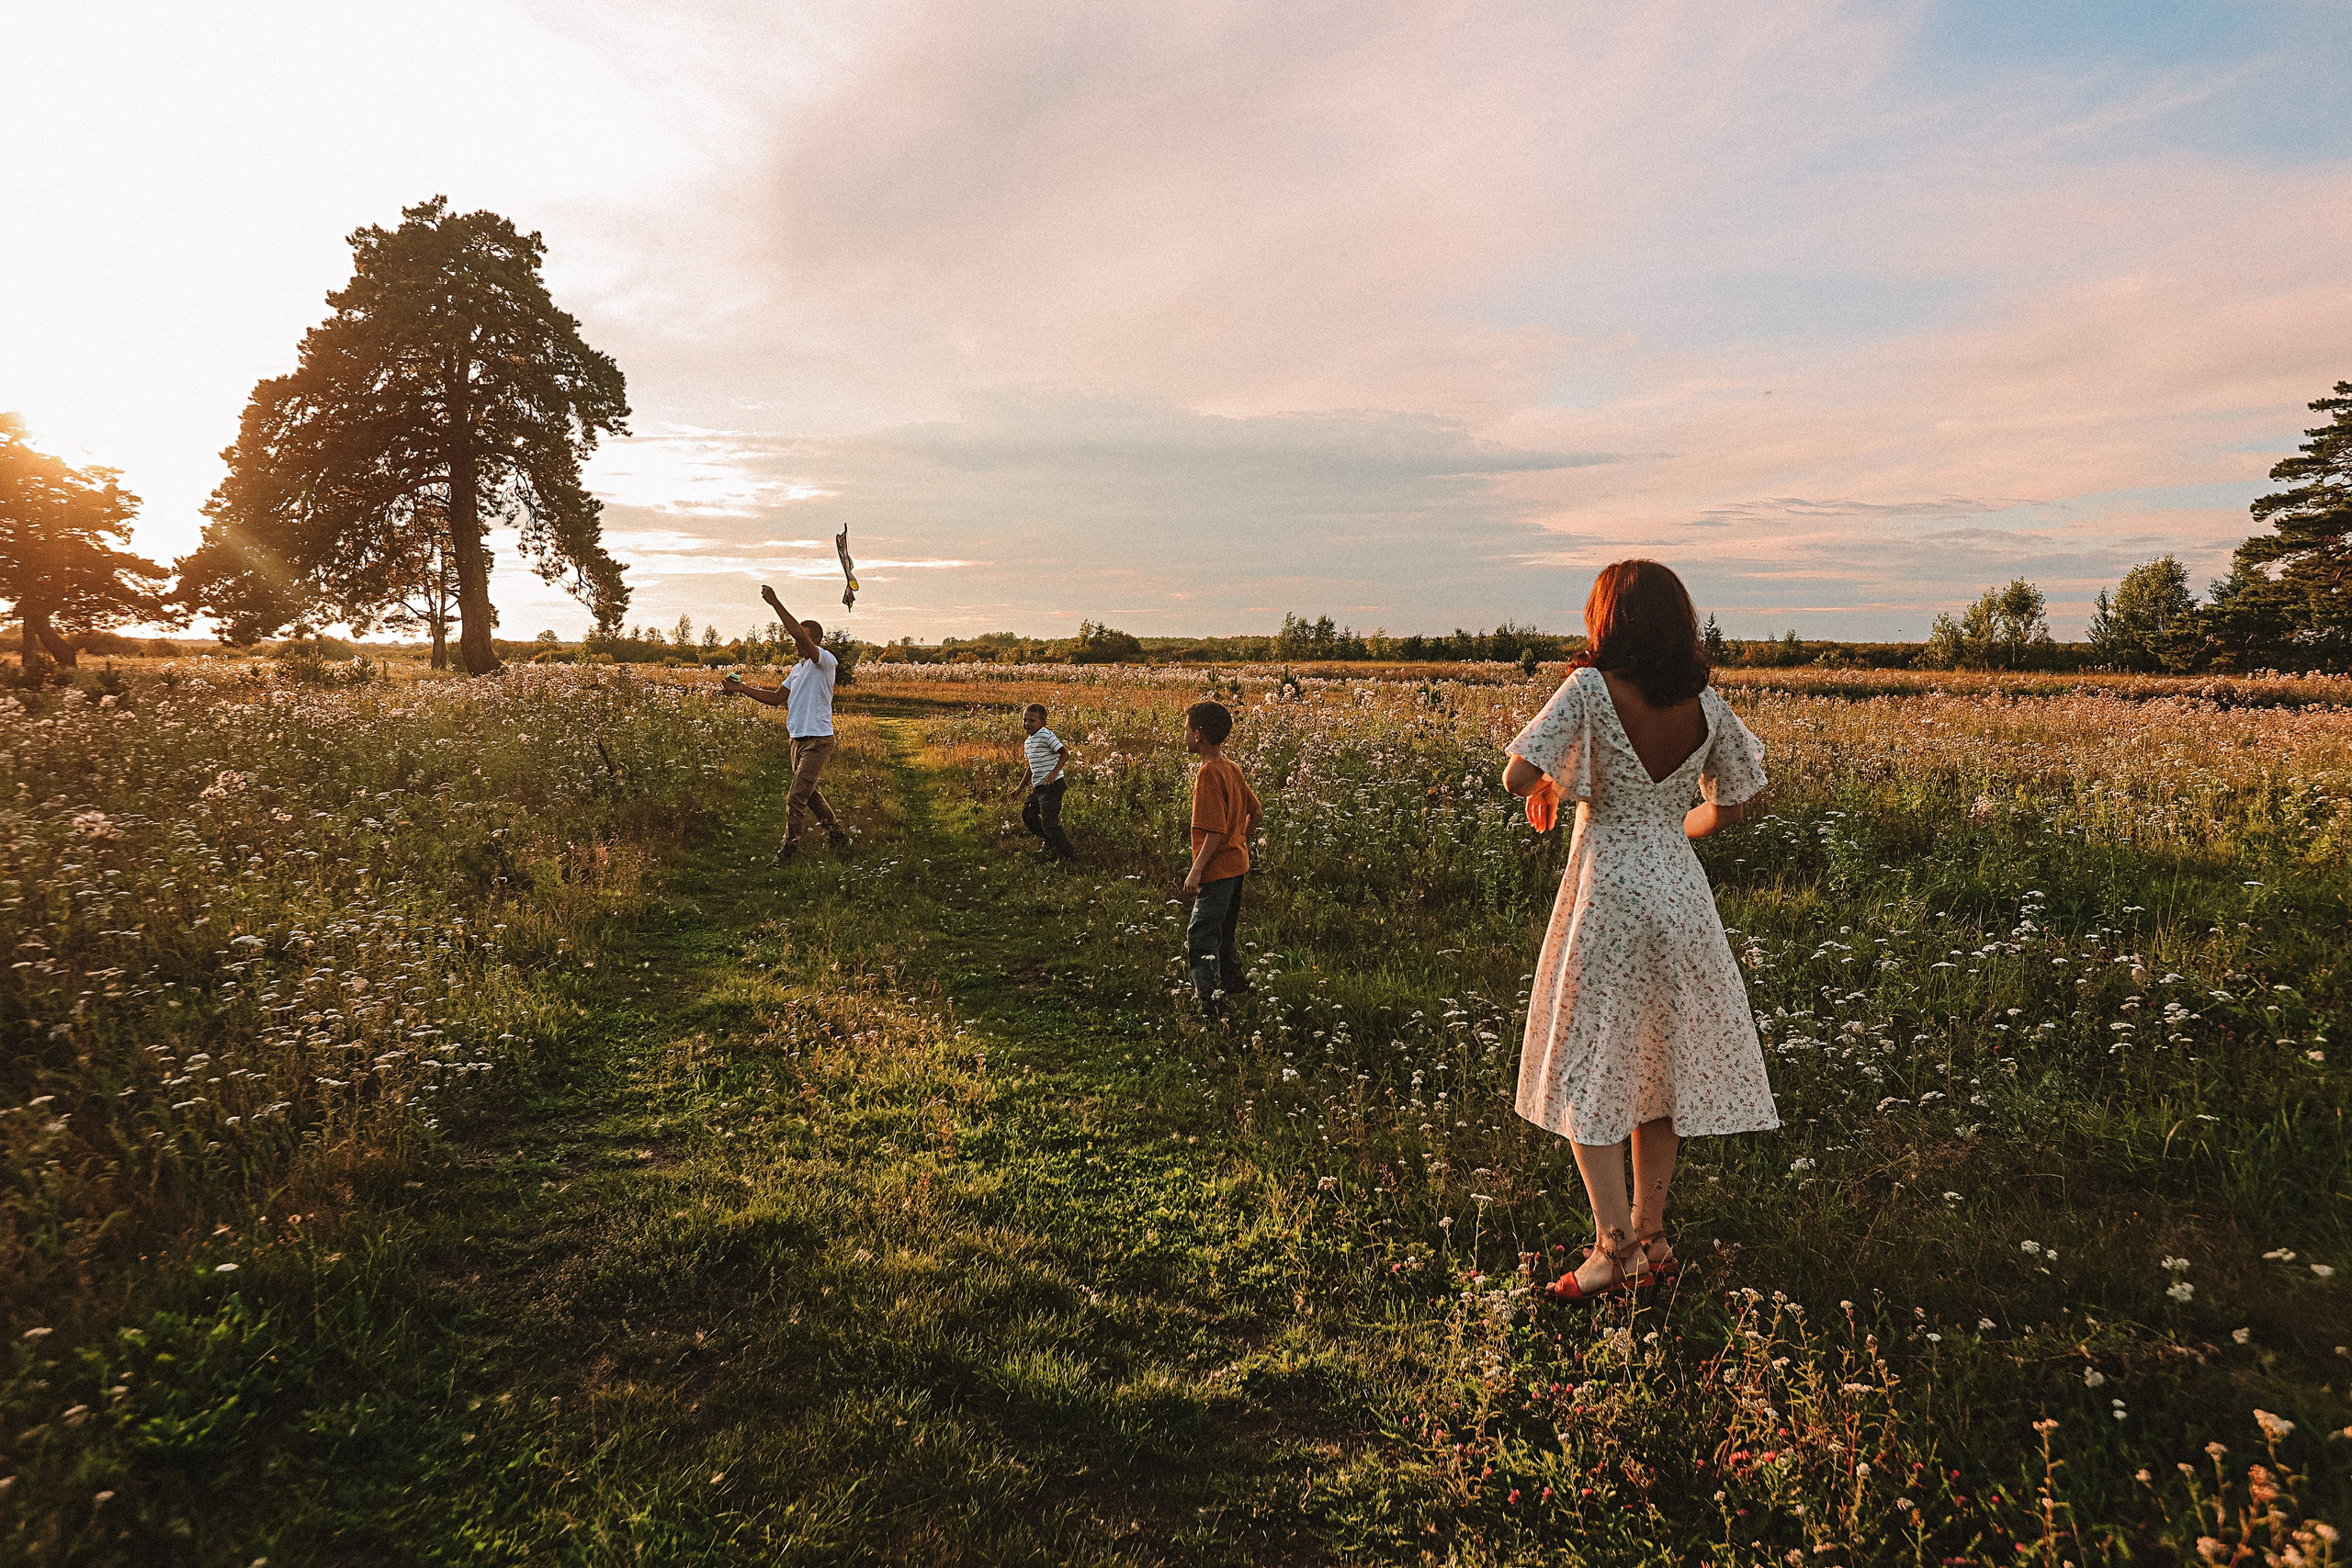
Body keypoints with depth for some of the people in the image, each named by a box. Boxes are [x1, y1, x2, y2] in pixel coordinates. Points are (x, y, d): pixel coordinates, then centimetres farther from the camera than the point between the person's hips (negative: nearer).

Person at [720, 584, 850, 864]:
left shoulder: (825, 661, -12)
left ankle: (789, 848, 2)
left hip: (818, 740, -10)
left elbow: (799, 634, -28)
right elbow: (777, 697, 22)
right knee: (808, 792, 17)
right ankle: (836, 835, 31)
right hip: (798, 738, 10)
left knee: (796, 798, -9)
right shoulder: (799, 668, 17)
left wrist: (775, 603, -26)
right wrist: (742, 689, 15)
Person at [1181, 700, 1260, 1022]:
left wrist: (1196, 870, -21)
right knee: (1223, 931, 24)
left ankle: (1210, 1006, -7)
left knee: (1199, 937, -6)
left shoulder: (1208, 773, -20)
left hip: (1217, 870, -10)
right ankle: (1234, 982, 37)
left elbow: (1216, 830, -23)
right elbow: (1255, 812, 15)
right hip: (1236, 865, 10)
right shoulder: (1231, 768, 7)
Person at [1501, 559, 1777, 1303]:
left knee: (1587, 1071, 5)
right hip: (1680, 893, 5)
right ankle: (1651, 1236, 24)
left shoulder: (1590, 690, -13)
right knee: (1659, 1068, 15)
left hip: (1607, 894, -5)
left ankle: (1615, 1244, 2)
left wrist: (1546, 787, 3)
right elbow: (1730, 805, 11)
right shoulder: (1706, 704, 2)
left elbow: (1517, 775, -20)